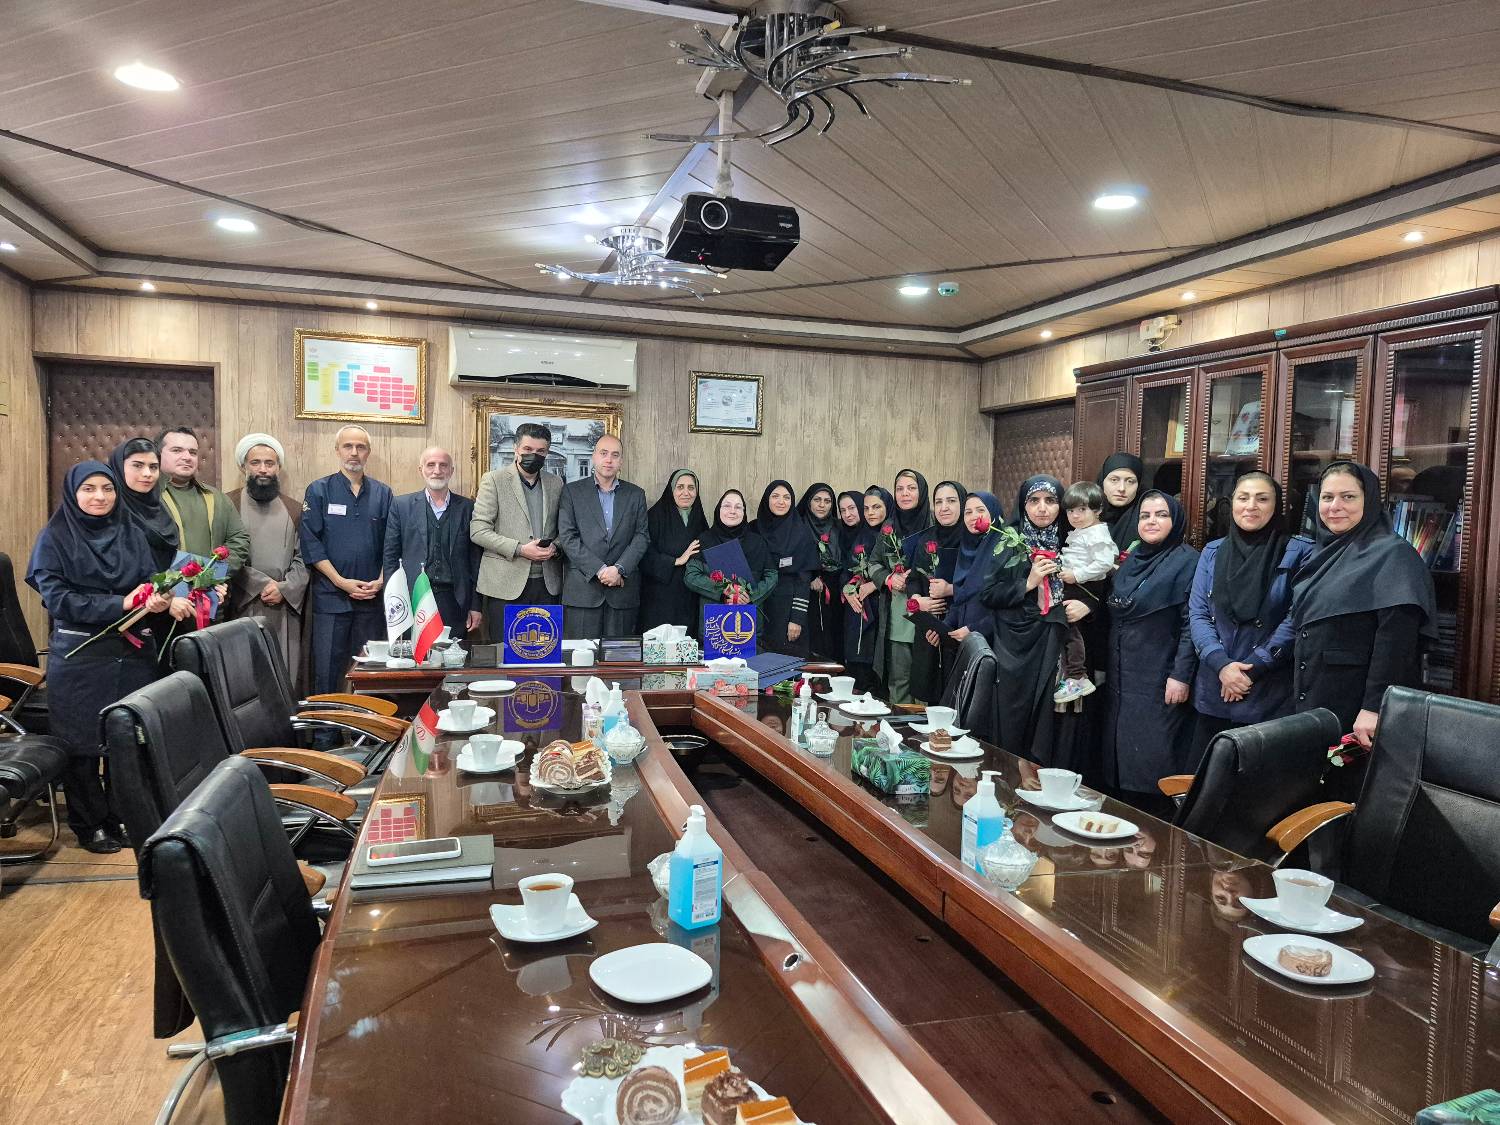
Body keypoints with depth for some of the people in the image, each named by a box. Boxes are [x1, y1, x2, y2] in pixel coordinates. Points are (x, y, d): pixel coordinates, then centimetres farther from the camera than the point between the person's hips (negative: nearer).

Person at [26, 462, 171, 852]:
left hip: (133, 652, 3)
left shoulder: (132, 534, 10)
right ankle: (90, 825, 17)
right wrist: (118, 605, -17)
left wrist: (157, 598, -16)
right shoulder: (54, 538, -1)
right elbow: (56, 597, -9)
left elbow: (151, 581, 8)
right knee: (84, 741, 4)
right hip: (79, 655, -3)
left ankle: (125, 818, 19)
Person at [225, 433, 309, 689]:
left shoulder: (294, 510, 14)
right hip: (243, 609, -3)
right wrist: (262, 584, -12)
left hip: (286, 608, 3)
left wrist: (284, 588, -8)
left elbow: (303, 558, 8)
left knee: (287, 678, 2)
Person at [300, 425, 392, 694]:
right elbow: (310, 542, -4)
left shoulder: (382, 493, 9)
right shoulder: (319, 490, 3)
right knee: (326, 670, 0)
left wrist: (381, 581, -6)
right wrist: (341, 581, -11)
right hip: (330, 596, -2)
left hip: (372, 597, 2)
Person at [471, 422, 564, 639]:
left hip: (547, 583, 4)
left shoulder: (555, 483, 12)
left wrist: (555, 546, -5)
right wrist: (519, 550, -16)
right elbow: (478, 530, -7)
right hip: (505, 584, -3)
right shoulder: (493, 480, -1)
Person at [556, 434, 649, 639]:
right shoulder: (572, 491, 6)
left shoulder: (635, 494, 13)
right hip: (582, 589, -1)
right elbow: (567, 537, -2)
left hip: (623, 590, 2)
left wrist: (619, 569, -10)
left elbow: (642, 537, 5)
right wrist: (599, 569, -11)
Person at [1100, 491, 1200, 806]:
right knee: (1123, 763, 11)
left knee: (1154, 769, -5)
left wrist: (1181, 676, -18)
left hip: (1159, 685, -7)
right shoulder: (1132, 559, 14)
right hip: (1122, 679, 7)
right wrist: (1107, 669, 17)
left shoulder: (1187, 561, -8)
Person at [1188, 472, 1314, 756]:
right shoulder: (1212, 552, 9)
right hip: (1214, 692, 3)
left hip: (1271, 696, -3)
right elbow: (1197, 613, 3)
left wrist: (1252, 668, -12)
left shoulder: (1299, 552, -3)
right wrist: (1221, 664, -11)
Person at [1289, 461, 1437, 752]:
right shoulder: (1322, 555, 13)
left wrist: (1373, 707, -26)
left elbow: (1397, 638, -19)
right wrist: (1299, 701, 15)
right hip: (1308, 706, 7)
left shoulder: (1392, 554, -9)